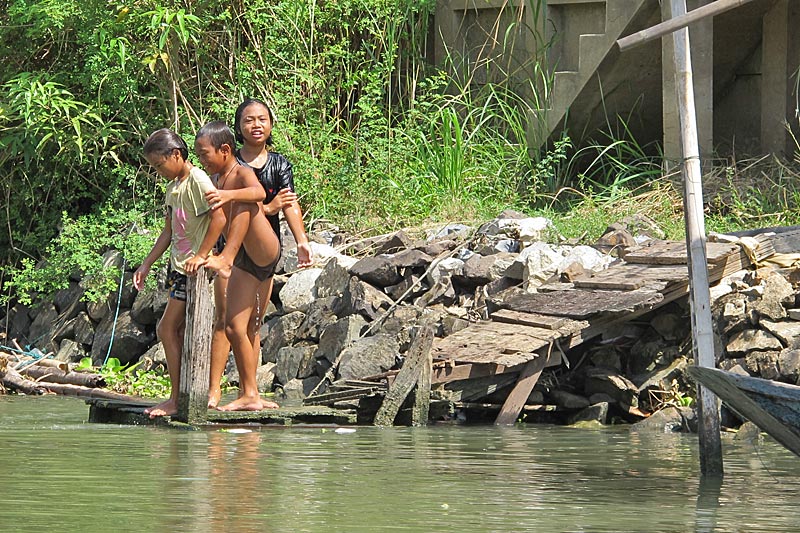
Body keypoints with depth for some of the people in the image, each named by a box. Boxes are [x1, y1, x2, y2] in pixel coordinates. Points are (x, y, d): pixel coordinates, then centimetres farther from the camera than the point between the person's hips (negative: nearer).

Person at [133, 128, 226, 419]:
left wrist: (201, 255, -23)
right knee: (179, 333, 8)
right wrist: (147, 264, 20)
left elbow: (219, 216, -24)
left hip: (193, 268, -10)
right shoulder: (173, 188, 16)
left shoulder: (198, 181, -13)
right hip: (178, 265, 10)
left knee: (167, 329, -9)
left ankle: (175, 399, -6)